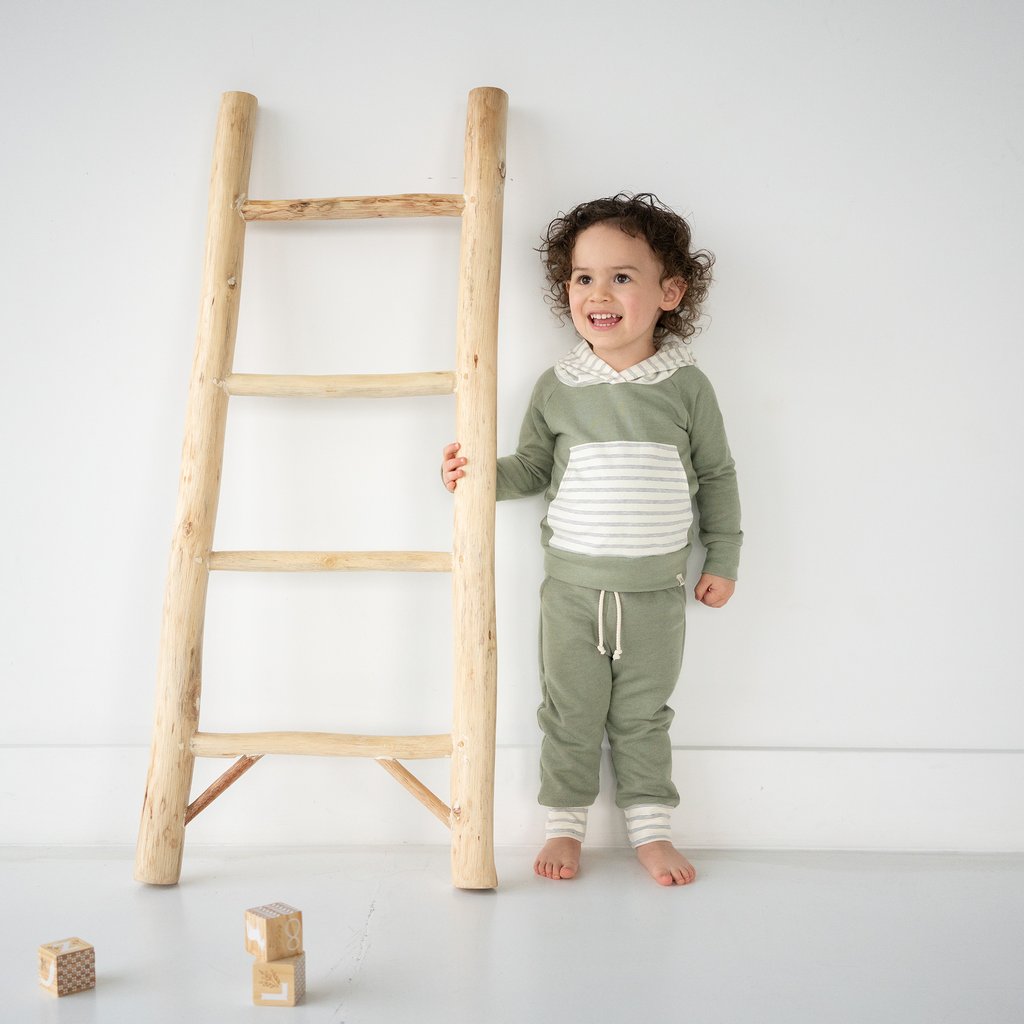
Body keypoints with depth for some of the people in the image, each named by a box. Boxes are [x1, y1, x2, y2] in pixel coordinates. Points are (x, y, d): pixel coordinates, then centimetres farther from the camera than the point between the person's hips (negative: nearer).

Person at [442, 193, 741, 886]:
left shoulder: (686, 385, -4)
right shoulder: (558, 387, -2)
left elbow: (717, 475, 5)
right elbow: (533, 468, 9)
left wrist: (723, 559, 6)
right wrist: (479, 473, -8)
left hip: (656, 592, -1)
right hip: (573, 587, 1)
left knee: (644, 717, 13)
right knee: (570, 715, 11)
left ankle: (651, 828, 29)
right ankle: (565, 825, 29)